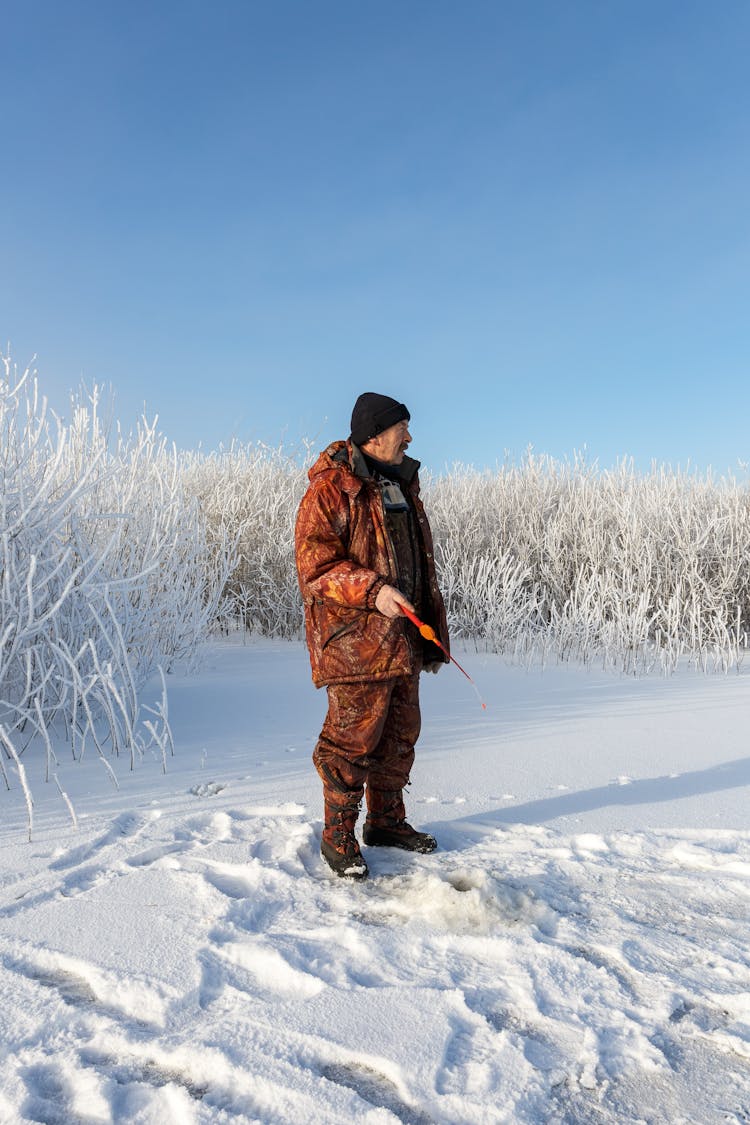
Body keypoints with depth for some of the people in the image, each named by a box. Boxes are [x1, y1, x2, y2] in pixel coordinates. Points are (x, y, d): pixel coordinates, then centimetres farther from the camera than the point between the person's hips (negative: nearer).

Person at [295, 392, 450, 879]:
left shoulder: (402, 486, 16)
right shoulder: (331, 488, -11)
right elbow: (315, 563, -17)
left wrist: (431, 628, 20)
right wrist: (372, 590, -27)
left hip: (402, 640, 8)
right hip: (354, 639, -8)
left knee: (400, 734, 15)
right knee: (353, 736, -2)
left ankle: (387, 820, 32)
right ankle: (338, 836, 16)